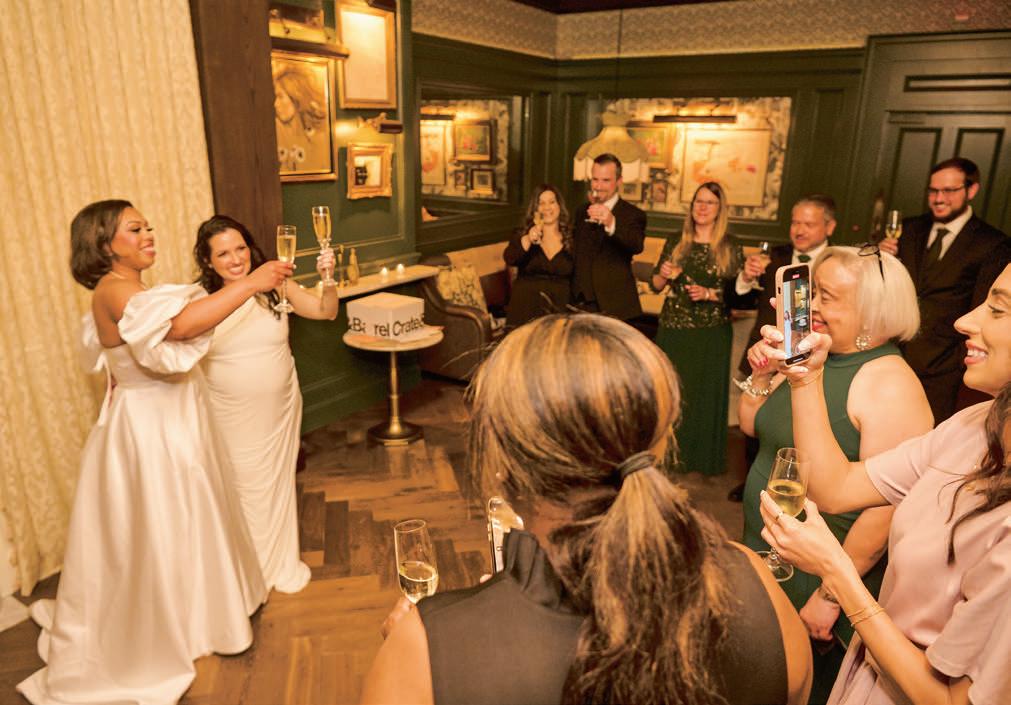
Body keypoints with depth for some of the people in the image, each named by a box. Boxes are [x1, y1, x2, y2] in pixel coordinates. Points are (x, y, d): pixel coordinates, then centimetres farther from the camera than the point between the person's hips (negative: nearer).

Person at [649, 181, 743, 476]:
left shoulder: (731, 250, -1)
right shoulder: (675, 243, 5)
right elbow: (655, 285, 7)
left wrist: (710, 294, -17)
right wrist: (663, 275, -14)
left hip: (711, 333, -1)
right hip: (673, 329, 2)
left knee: (705, 392, 7)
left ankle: (702, 458, 24)